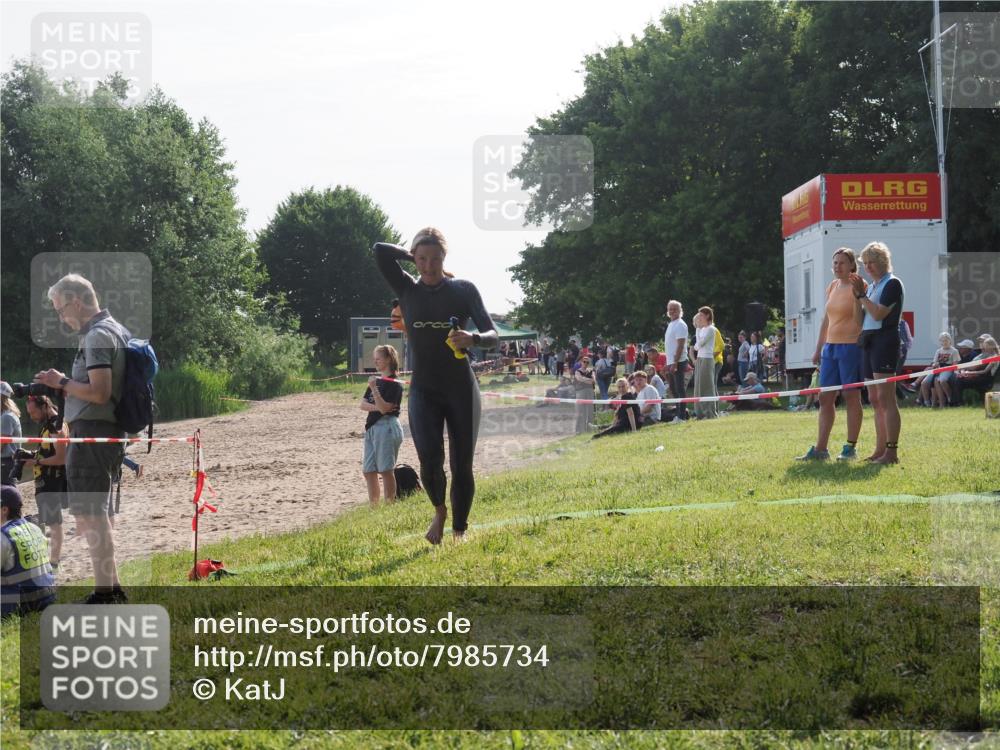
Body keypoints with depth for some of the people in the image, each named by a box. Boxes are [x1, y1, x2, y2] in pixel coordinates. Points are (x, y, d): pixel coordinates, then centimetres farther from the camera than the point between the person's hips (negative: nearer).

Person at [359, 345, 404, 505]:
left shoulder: (394, 384, -8)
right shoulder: (376, 381, 15)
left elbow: (384, 408, -17)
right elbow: (363, 404, 9)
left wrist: (374, 388, -24)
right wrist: (377, 407, -9)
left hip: (387, 427, -9)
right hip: (371, 427, 9)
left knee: (386, 470, -8)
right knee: (368, 471, 9)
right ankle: (373, 506, 15)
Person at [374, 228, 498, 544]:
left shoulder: (464, 290, -1)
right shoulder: (407, 289, 2)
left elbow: (492, 335, -7)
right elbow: (381, 251, -11)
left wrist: (473, 338, -28)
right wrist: (415, 257, 0)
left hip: (461, 388, 0)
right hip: (424, 390, 0)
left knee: (461, 465, 2)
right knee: (430, 459, -16)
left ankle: (459, 529, 21)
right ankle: (439, 511, 14)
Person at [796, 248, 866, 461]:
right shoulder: (833, 286, 15)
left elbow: (859, 320, -13)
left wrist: (858, 294, -22)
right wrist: (818, 348, 19)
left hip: (850, 346, -8)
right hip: (830, 347, 8)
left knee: (851, 396, -2)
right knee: (825, 397, 6)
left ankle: (851, 447, 4)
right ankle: (820, 448, 9)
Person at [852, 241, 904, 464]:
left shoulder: (892, 284, -6)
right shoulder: (872, 286, 20)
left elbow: (878, 314, -16)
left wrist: (861, 295, -8)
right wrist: (859, 293, 8)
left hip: (884, 340, -9)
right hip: (868, 341, 9)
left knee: (885, 398, -14)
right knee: (875, 400, 10)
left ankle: (892, 452, -16)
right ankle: (880, 450, 14)